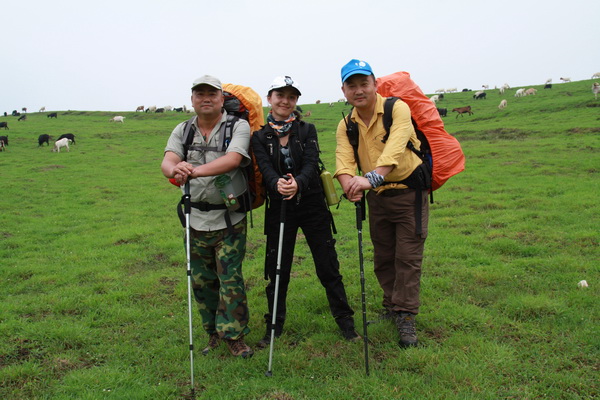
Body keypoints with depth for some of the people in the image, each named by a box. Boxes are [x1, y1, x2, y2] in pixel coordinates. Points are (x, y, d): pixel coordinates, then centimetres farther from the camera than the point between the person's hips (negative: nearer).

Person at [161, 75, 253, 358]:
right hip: (195, 219, 4)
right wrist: (174, 169, -37)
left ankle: (234, 336, 15)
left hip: (229, 220, -4)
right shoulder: (182, 131, 6)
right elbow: (167, 161, -11)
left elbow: (232, 159, -25)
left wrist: (194, 171, -39)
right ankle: (213, 332, 31)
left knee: (230, 278, -2)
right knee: (202, 280, 13)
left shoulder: (238, 127, -5)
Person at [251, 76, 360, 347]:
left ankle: (345, 320, 19)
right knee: (277, 269, 6)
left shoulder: (307, 130, 3)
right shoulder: (260, 136, 2)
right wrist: (277, 184, -37)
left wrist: (298, 183, -35)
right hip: (279, 209, 0)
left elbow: (311, 164, -12)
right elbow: (265, 168, -13)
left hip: (312, 205, 0)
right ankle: (274, 327, 23)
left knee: (328, 266, 3)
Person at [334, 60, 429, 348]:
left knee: (408, 257, -3)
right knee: (382, 257, 15)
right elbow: (344, 161, -14)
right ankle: (391, 305, 34)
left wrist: (372, 177, -47)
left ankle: (406, 318, 6)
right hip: (377, 196, 5)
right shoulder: (346, 126, 1)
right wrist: (350, 186, -36)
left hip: (409, 191, -5)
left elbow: (395, 148, -31)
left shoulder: (397, 109, -15)